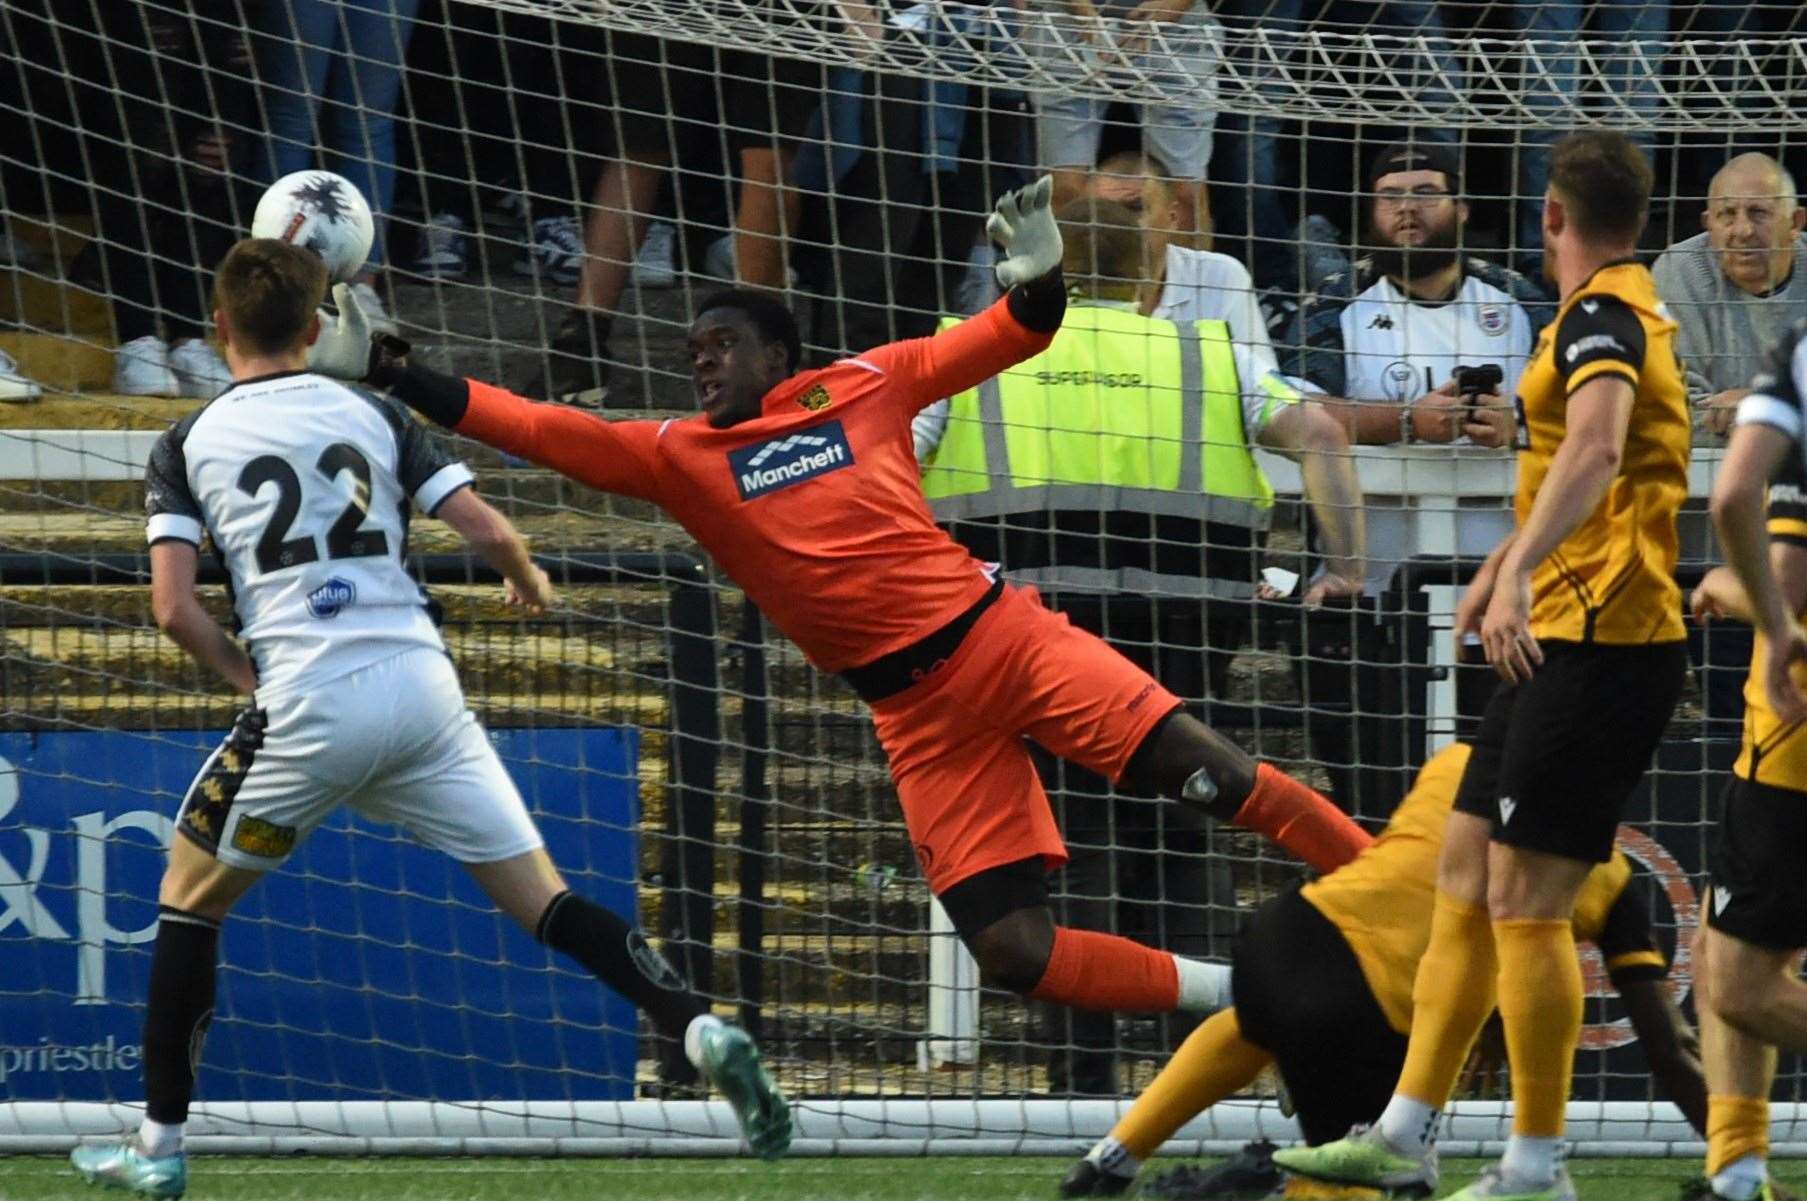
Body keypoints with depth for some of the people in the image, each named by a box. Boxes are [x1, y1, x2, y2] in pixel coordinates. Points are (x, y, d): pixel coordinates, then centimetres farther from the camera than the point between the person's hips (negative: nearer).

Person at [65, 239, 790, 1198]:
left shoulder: (188, 446, 6)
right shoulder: (373, 415, 11)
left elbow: (173, 607, -3)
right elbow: (485, 530, 5)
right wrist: (530, 582, 26)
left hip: (307, 704, -2)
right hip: (420, 685, 2)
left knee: (190, 899, 17)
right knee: (543, 900, 4)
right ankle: (695, 1024, -17)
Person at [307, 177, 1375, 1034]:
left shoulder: (864, 387, 6)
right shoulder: (677, 458, 9)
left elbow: (1012, 335, 10)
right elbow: (537, 429, 3)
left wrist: (1038, 276, -11)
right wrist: (383, 374, -3)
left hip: (999, 636, -1)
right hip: (916, 715, 1)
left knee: (1202, 768, -16)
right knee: (1014, 953, -10)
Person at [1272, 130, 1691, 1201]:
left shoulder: (1600, 319, -14)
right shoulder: (1625, 313, 19)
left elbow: (1596, 445, -35)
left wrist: (1519, 576, -45)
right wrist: (1506, 561, 51)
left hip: (1600, 646, -10)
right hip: (1563, 641, 10)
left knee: (1524, 902, -9)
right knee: (1466, 884, 11)